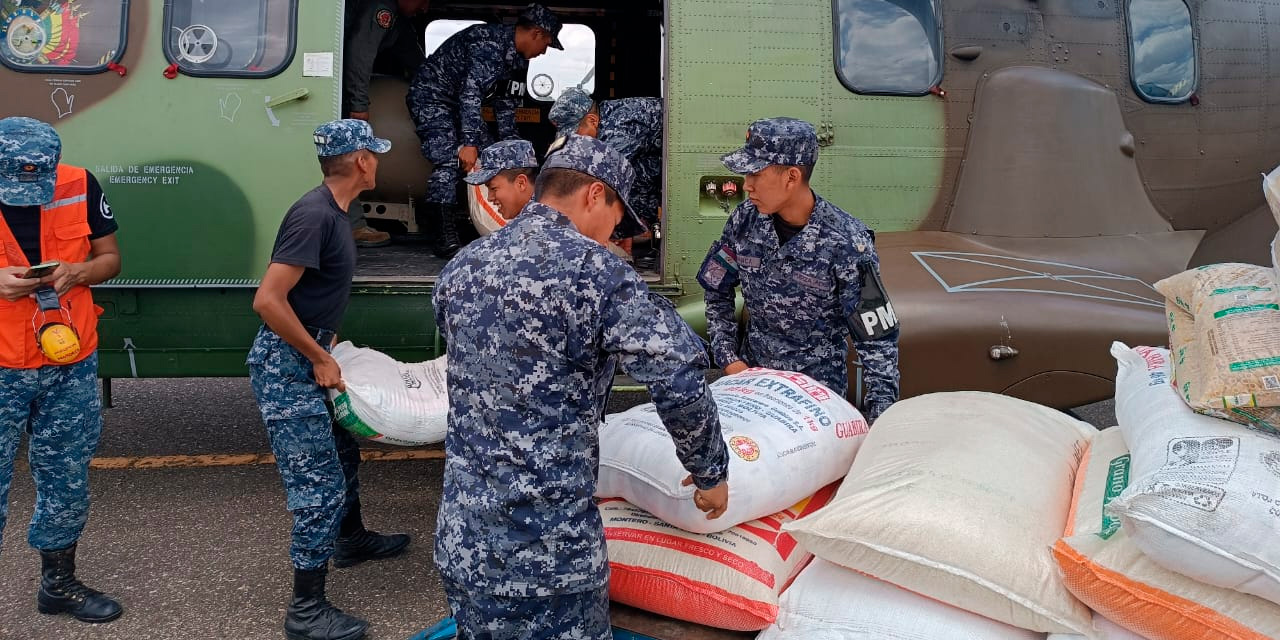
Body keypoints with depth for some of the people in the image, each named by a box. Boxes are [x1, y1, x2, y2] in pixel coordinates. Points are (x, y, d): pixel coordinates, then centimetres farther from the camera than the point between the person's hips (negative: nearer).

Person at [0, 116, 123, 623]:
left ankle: (59, 585, 33)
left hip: (71, 367, 3)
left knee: (67, 483, 15)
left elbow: (110, 258, 5)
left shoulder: (80, 187, -7)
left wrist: (79, 271, -17)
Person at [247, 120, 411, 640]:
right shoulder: (314, 214, -23)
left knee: (342, 450, 25)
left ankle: (351, 539, 48)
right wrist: (320, 357, -19)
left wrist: (327, 343, 15)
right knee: (320, 484, -6)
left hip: (308, 358, 10)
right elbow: (268, 300, -27)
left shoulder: (332, 211, 8)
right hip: (286, 367, -10)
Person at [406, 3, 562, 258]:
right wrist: (469, 142, -39)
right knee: (449, 160, -23)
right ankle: (443, 234, -23)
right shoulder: (490, 44, -27)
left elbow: (505, 102, 12)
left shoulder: (518, 59, 5)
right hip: (430, 96, -10)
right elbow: (471, 92, -35)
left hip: (459, 101, 10)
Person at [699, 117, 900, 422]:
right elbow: (717, 294, 6)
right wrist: (729, 359, -3)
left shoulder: (846, 242, -21)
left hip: (818, 388, -3)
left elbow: (878, 335, -15)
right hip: (751, 374, 4)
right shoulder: (746, 219, -8)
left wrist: (879, 417, -19)